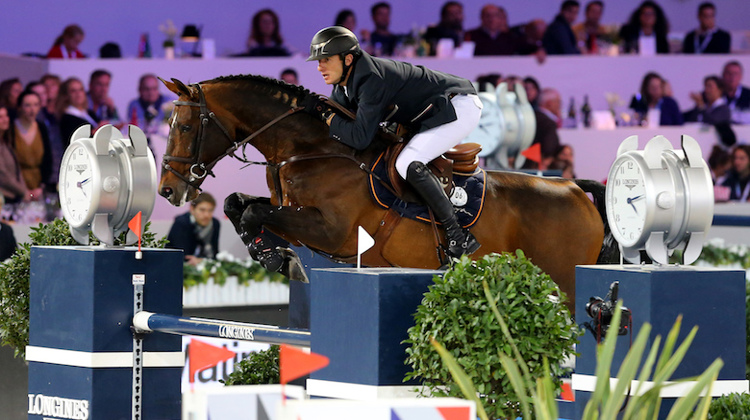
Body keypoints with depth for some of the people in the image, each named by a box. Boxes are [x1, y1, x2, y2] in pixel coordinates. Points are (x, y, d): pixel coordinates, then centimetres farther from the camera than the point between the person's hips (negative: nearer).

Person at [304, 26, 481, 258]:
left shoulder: (372, 79, -28)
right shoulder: (342, 86, 2)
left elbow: (359, 138, -32)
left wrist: (324, 113, -23)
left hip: (461, 107, -11)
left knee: (408, 163, -25)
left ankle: (459, 237, -21)